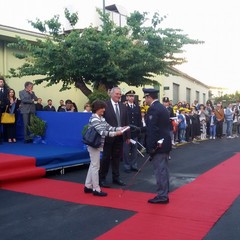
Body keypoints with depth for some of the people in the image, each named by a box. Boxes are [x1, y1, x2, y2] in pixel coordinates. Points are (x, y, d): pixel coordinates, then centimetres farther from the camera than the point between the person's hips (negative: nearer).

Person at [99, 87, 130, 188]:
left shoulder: (123, 106, 9)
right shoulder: (105, 105, -8)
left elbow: (126, 122, 10)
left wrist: (127, 136, 9)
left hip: (120, 137, 5)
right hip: (109, 136, -5)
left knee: (117, 157, 13)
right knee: (106, 158, 4)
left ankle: (116, 177, 25)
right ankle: (102, 178, 16)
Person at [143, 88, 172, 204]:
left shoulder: (153, 109, -15)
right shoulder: (163, 107, 14)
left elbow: (152, 130, -21)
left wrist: (151, 147, -19)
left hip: (158, 145, -10)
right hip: (164, 144, 10)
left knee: (160, 171, -4)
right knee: (163, 170, 15)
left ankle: (162, 196, 3)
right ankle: (164, 194, 23)